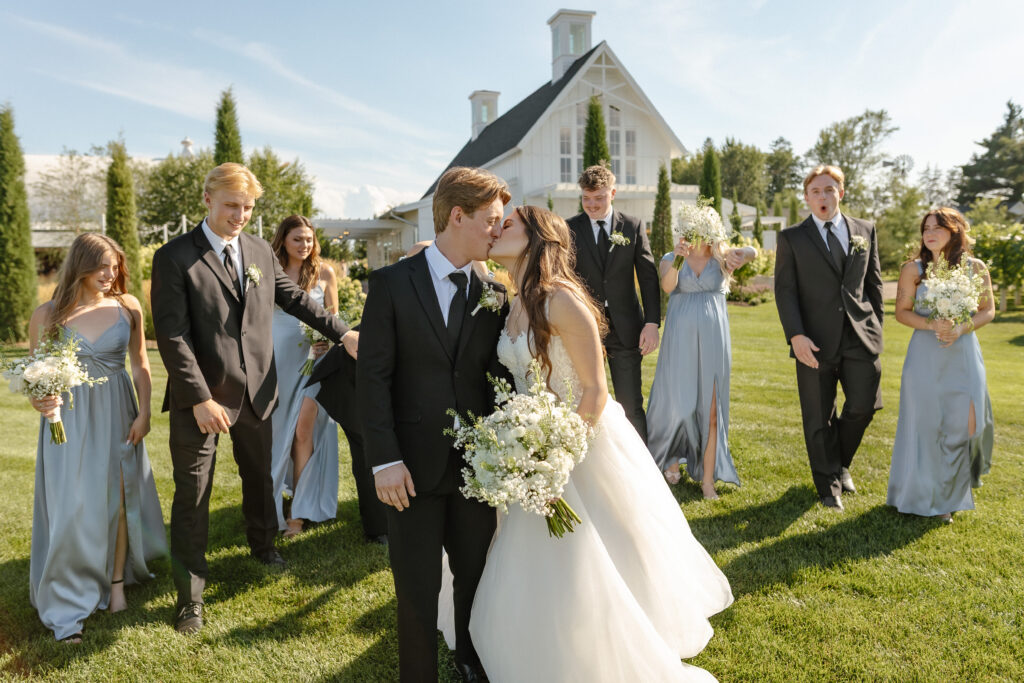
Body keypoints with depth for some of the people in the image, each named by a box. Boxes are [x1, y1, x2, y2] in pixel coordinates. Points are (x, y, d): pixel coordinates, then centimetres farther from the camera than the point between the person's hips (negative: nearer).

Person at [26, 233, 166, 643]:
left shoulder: (127, 307, -1)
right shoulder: (47, 315, -4)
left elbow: (141, 366, 5)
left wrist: (144, 413, -4)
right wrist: (38, 400, -17)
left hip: (116, 416, 1)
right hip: (68, 420, -1)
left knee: (117, 499, 9)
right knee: (72, 508, -1)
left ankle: (116, 583, 30)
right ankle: (65, 606, 16)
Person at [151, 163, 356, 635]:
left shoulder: (260, 251, 4)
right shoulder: (174, 258, -11)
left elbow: (293, 297, 14)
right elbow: (172, 335, -16)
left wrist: (342, 333, 8)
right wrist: (200, 398, -21)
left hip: (256, 392, 5)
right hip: (202, 398, -5)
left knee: (260, 475, 22)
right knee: (193, 495, 6)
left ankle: (263, 544, 49)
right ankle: (190, 594, 23)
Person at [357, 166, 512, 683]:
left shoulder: (494, 294, 4)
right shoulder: (392, 283, -6)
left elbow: (501, 376, 5)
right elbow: (372, 375, -9)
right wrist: (385, 460, -14)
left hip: (477, 463, 4)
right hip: (414, 466, -3)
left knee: (477, 575, 18)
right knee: (417, 589, 9)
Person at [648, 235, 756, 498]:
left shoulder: (722, 258, 7)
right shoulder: (671, 258, 6)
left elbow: (752, 252, -15)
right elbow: (667, 286, -14)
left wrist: (740, 254, -37)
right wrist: (676, 260, -32)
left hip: (712, 338, 1)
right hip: (680, 338, 0)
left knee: (711, 410, 1)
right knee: (677, 404, 3)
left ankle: (708, 479, 8)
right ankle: (672, 456, 31)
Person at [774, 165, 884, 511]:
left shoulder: (865, 231, 10)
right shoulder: (791, 238, 1)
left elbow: (874, 282, 14)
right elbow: (785, 290, -5)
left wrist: (876, 325, 9)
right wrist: (796, 335, -15)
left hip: (861, 337, 3)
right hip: (815, 341, -2)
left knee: (863, 406, 3)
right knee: (819, 418, 5)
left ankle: (841, 463, 31)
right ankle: (829, 483, 24)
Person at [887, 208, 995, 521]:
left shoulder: (975, 268, 2)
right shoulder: (913, 269, -1)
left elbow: (988, 310, 6)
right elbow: (902, 311, 2)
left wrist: (962, 328, -12)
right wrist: (931, 325, -15)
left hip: (963, 354, 1)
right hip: (925, 356, -1)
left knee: (968, 423, -5)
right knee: (927, 423, 2)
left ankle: (954, 489, 23)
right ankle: (932, 497, 20)